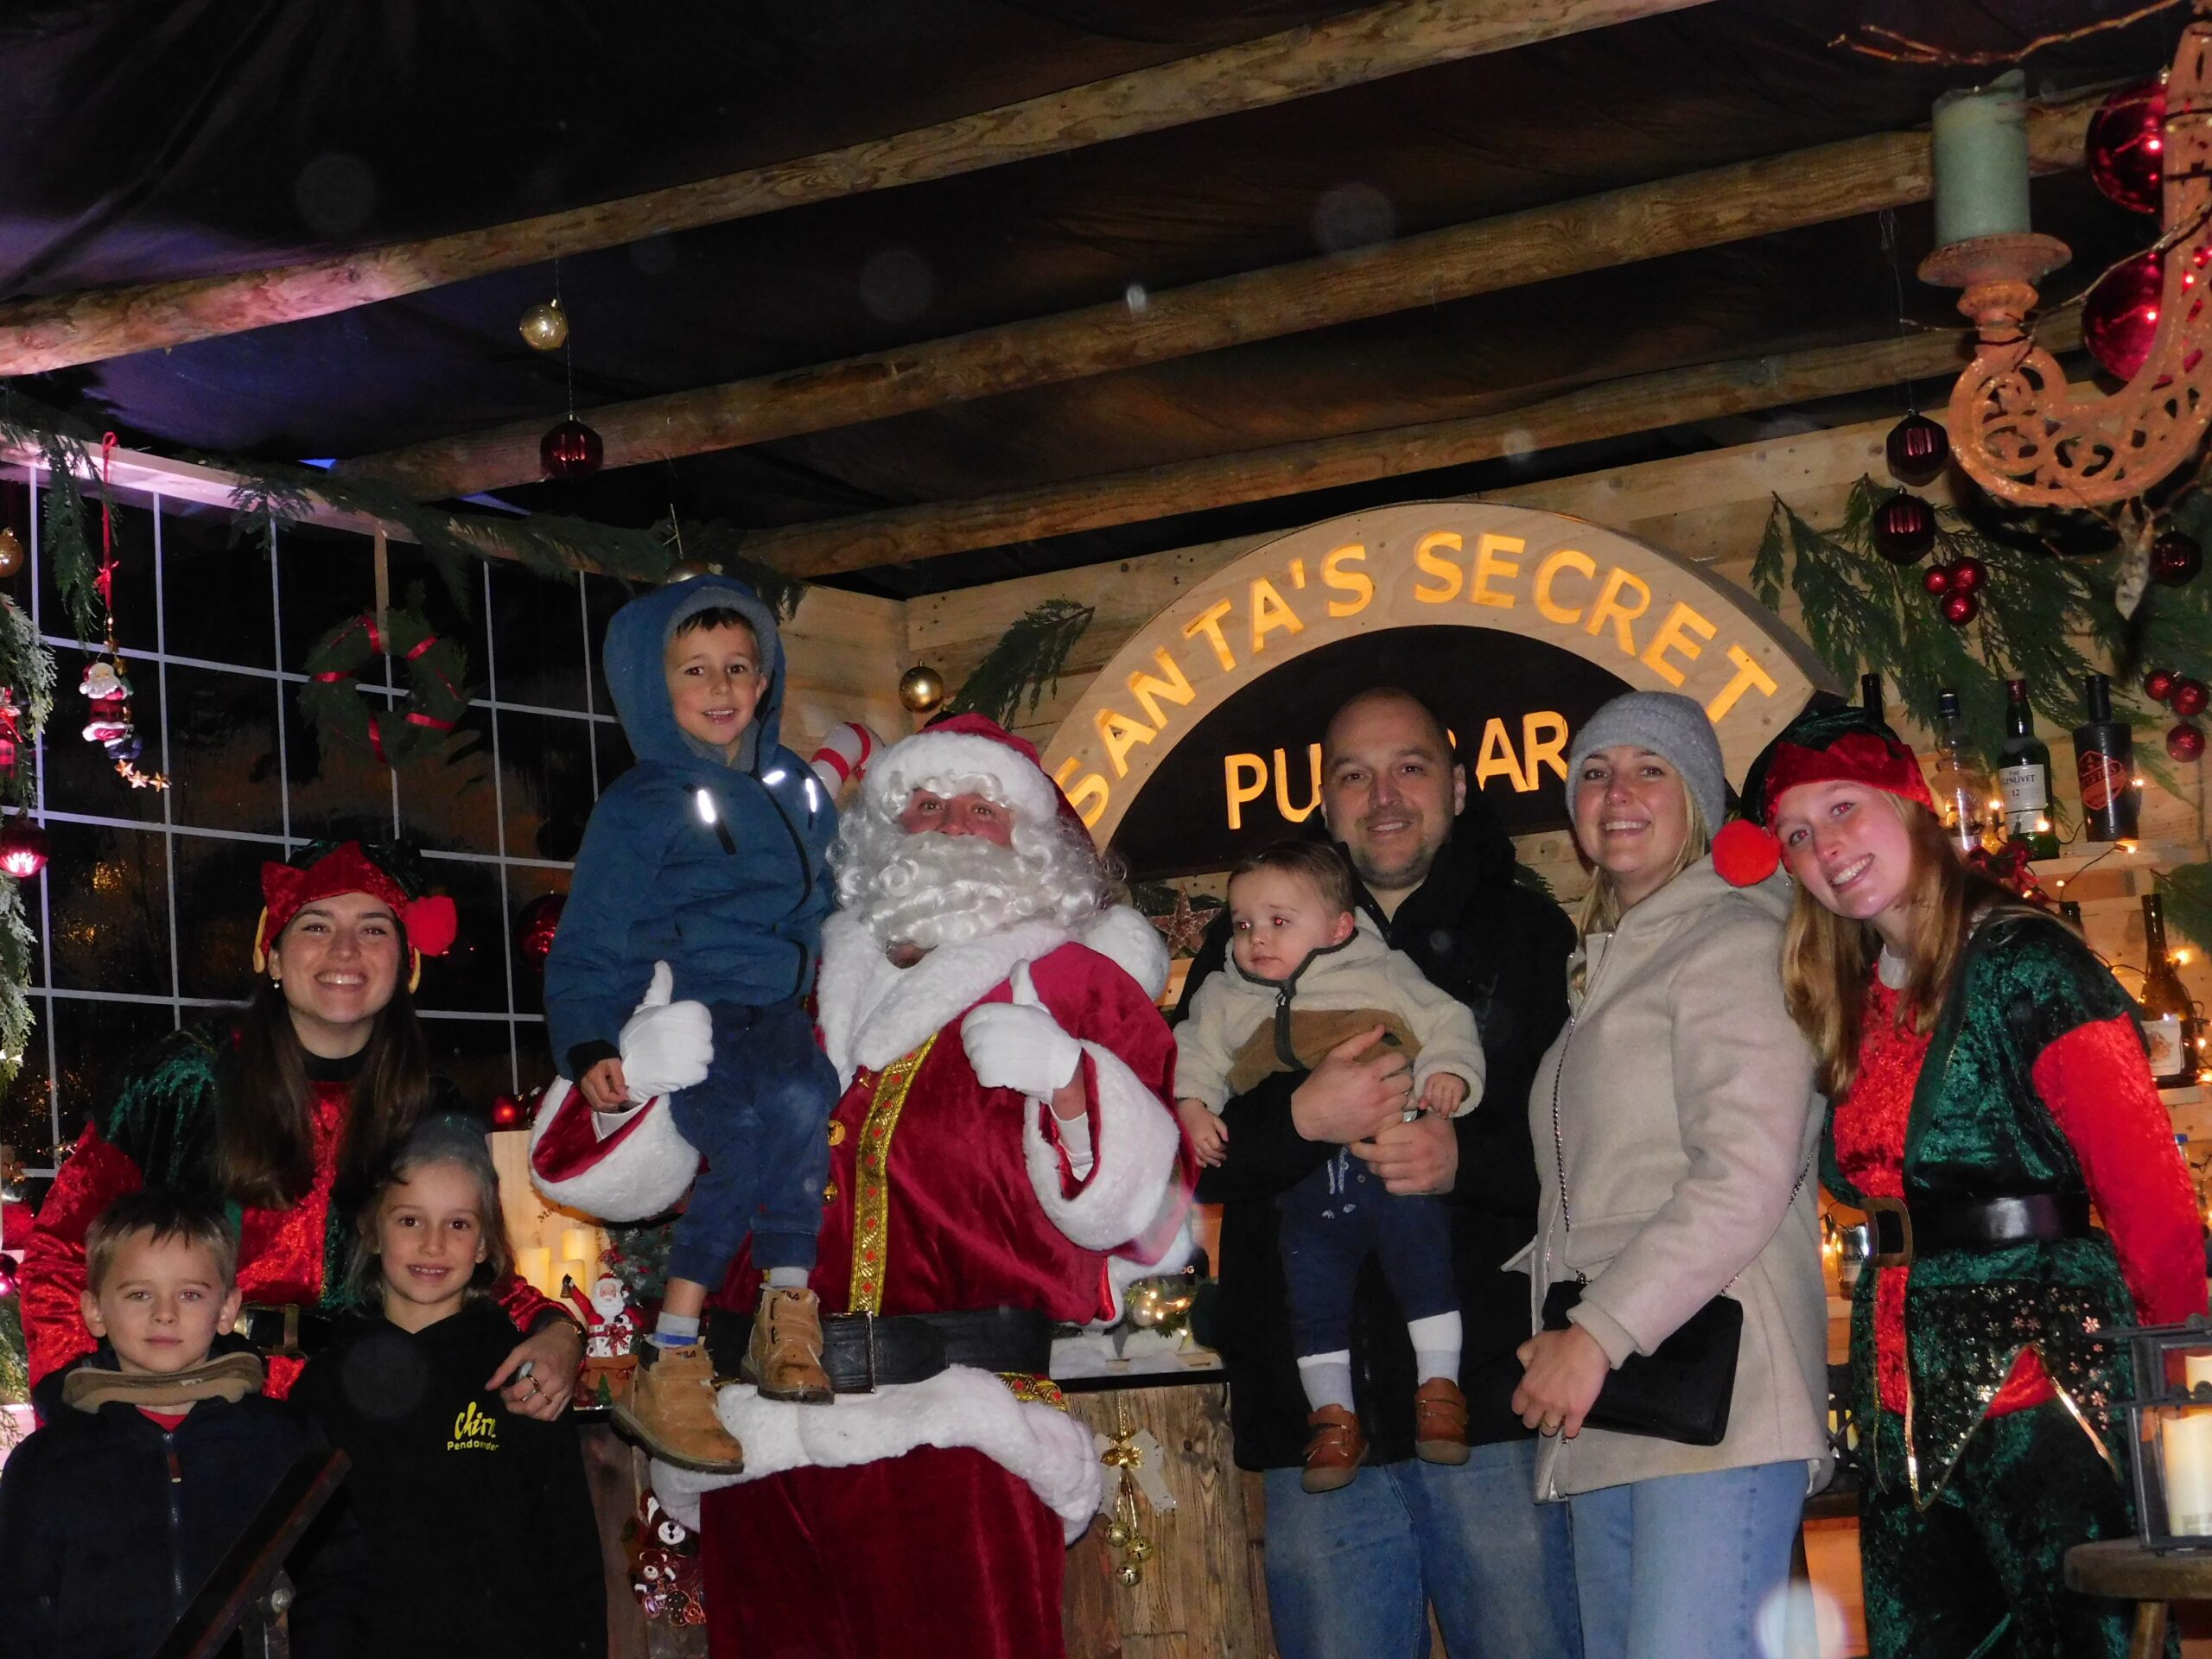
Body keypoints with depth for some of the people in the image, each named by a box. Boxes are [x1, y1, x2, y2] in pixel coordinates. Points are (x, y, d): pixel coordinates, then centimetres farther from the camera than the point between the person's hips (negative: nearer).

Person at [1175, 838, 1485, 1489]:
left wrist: (1447, 1073, -11)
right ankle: (1334, 1414, 11)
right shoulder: (1227, 1001, 18)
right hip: (1306, 1194, 3)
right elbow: (1193, 1054, 19)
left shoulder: (1385, 974, 11)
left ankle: (1439, 1388, -2)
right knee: (1312, 1286, 0)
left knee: (1421, 1249, -14)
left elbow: (1447, 1024, 8)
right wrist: (1192, 1106, -1)